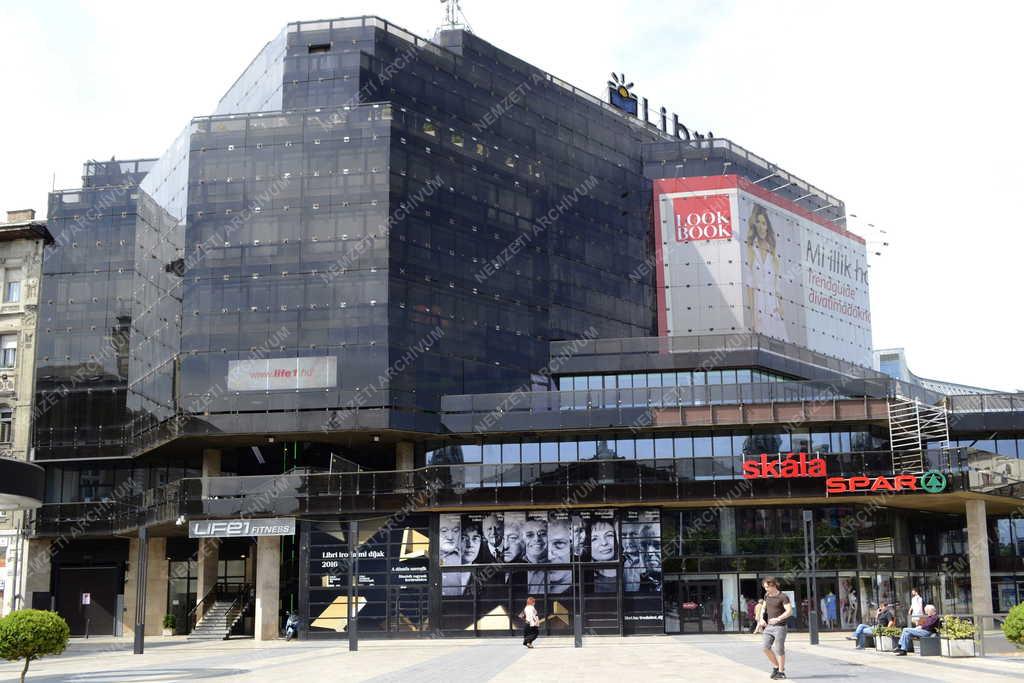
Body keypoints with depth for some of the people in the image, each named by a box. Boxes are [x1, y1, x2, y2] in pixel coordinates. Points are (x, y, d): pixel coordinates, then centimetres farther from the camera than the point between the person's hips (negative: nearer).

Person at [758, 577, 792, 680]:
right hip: (769, 626, 6)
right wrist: (762, 619, 6)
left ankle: (781, 672, 12)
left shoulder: (783, 597, -13)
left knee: (779, 650, -1)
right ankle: (776, 666, 14)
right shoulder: (767, 595, 8)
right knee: (765, 647, -4)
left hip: (780, 627, -6)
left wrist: (778, 619, -32)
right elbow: (764, 608, 22)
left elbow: (789, 611, -20)